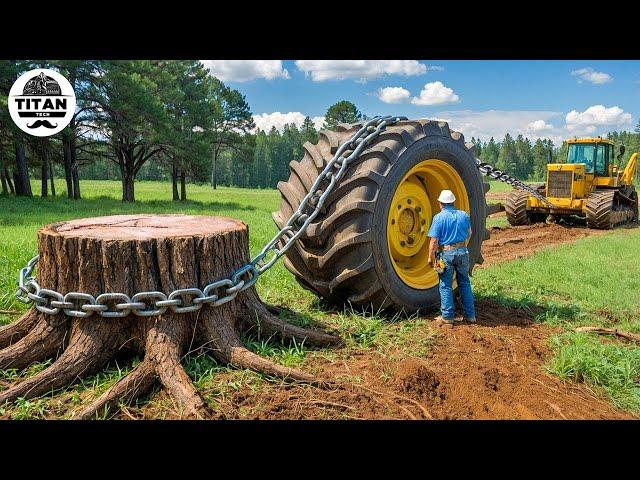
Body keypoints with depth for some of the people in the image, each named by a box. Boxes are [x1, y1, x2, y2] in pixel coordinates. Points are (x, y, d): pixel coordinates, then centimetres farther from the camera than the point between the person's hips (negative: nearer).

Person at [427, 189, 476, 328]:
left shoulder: (439, 218, -10)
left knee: (446, 285, 6)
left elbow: (434, 241, -13)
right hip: (462, 252, 4)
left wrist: (431, 257, -4)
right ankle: (470, 315, 20)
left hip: (446, 254, -4)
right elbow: (469, 234, 18)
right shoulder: (464, 215, 4)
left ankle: (447, 317, 11)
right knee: (464, 283, 15)